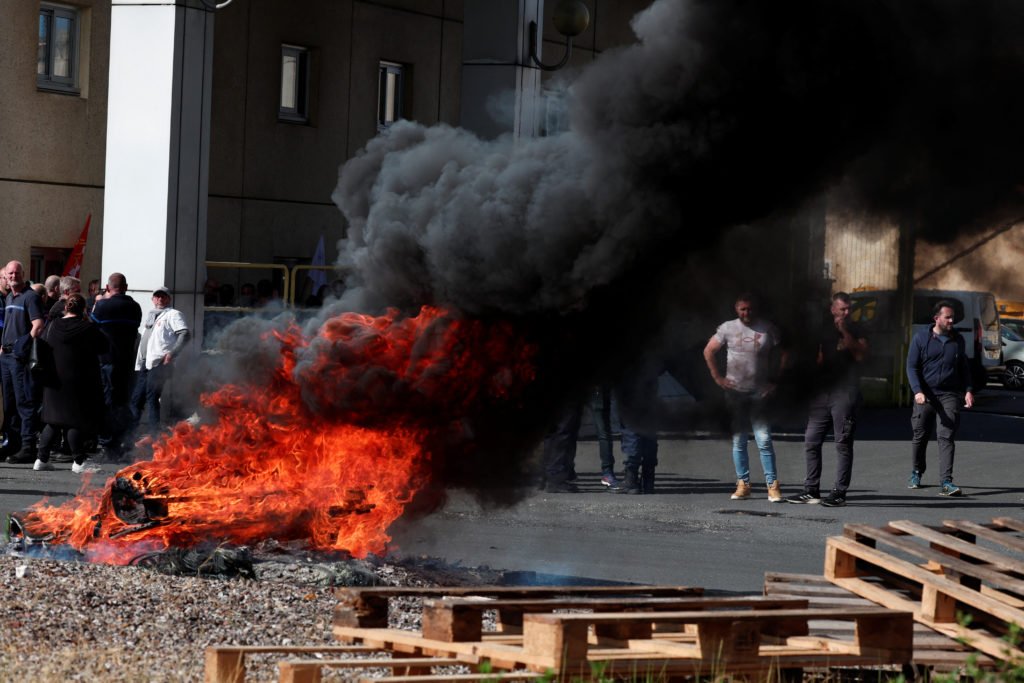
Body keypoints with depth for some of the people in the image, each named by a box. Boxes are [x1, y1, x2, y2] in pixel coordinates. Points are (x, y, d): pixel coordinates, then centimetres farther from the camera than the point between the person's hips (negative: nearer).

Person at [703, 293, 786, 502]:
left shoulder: (768, 329, 1)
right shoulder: (728, 328, 4)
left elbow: (782, 355, 7)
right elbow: (708, 351, 10)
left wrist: (776, 381, -2)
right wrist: (717, 377, 3)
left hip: (760, 393, -2)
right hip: (734, 391, 2)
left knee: (764, 440, -9)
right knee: (738, 441, 5)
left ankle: (772, 485, -6)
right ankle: (742, 484, 11)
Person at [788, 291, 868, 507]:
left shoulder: (855, 329, 5)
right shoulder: (822, 329, 15)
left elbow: (861, 355, -10)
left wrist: (845, 333, -13)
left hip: (845, 392, -5)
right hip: (822, 390, 5)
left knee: (843, 443, -5)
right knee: (811, 441, 4)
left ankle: (839, 492, -3)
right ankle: (811, 490, 10)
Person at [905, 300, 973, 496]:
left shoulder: (957, 340, 9)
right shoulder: (921, 338, 0)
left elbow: (964, 367, 19)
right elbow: (912, 367, -1)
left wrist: (968, 390, 6)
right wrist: (917, 391, -14)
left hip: (949, 395, 1)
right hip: (925, 395, -1)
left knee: (946, 437, -10)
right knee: (920, 436, 10)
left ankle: (946, 481, -16)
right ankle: (916, 474, 31)